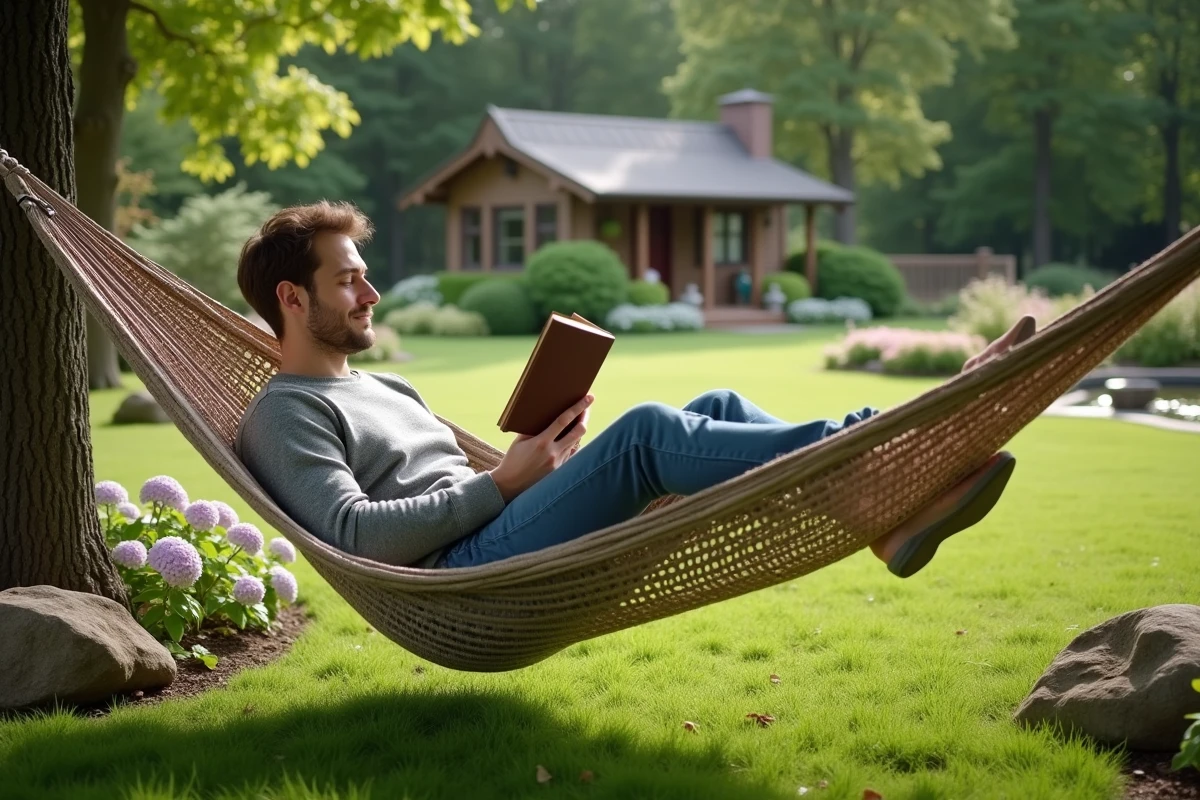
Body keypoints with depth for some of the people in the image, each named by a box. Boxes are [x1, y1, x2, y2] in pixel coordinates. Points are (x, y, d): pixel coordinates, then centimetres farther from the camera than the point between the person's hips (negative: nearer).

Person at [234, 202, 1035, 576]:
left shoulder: (389, 387, 30)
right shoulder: (283, 416, 2)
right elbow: (356, 534, -14)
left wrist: (539, 457, 5)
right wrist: (502, 482, -12)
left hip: (505, 548, 8)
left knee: (718, 408, -7)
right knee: (645, 431, -27)